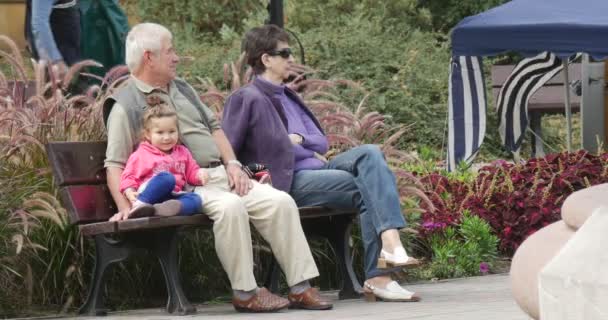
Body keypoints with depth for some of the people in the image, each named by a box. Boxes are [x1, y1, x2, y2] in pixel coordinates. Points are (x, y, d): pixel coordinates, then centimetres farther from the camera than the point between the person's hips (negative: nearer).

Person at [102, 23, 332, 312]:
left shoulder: (182, 89, 22)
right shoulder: (125, 105, -2)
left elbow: (214, 126, 25)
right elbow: (115, 164, -7)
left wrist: (232, 164, 7)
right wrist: (125, 207, -21)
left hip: (220, 176, 7)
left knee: (281, 201, -12)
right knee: (230, 206, -35)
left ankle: (300, 288, -12)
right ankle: (244, 293, -27)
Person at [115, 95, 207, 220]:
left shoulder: (183, 153, 25)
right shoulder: (141, 154, 10)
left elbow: (192, 173, 28)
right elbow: (129, 177, 7)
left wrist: (200, 174, 3)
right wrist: (130, 193, -13)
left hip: (174, 197, 4)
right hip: (148, 194, -4)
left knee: (195, 199, -29)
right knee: (167, 178, -35)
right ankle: (140, 205, -44)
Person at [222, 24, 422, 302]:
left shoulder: (287, 97, 24)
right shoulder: (249, 99, -1)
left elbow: (322, 141, 22)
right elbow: (226, 149, -7)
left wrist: (301, 139, -2)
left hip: (316, 168, 7)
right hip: (290, 182, -7)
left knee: (370, 153, -20)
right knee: (368, 190, -23)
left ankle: (390, 243, -34)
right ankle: (378, 277, -26)